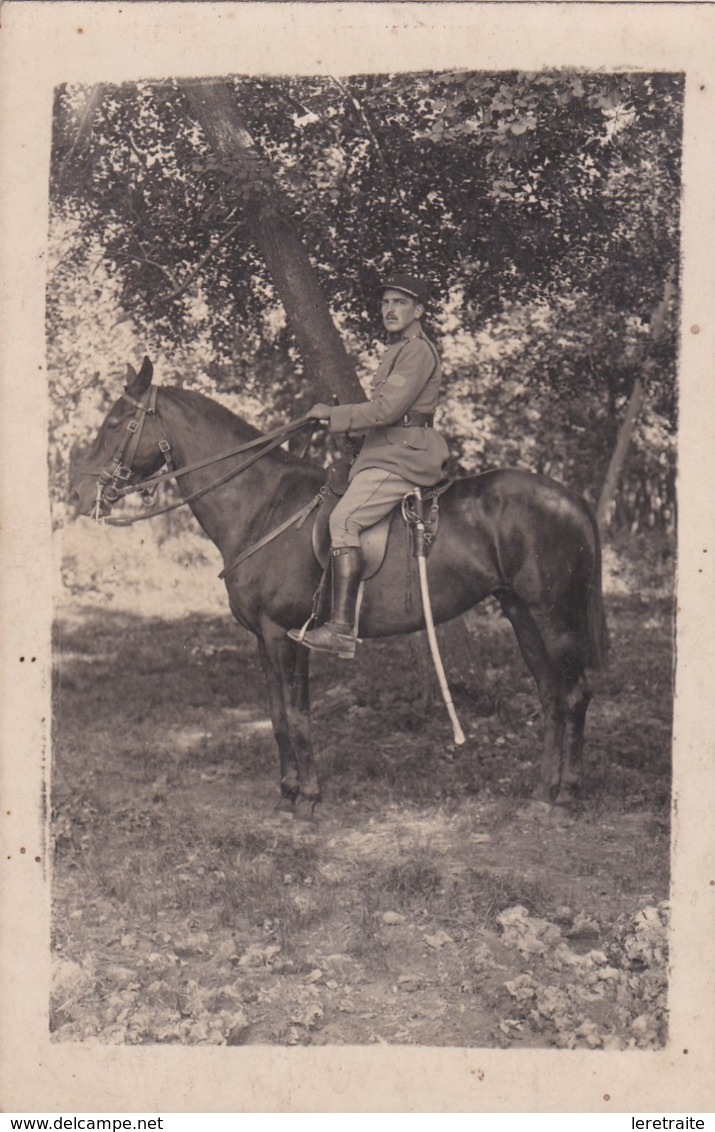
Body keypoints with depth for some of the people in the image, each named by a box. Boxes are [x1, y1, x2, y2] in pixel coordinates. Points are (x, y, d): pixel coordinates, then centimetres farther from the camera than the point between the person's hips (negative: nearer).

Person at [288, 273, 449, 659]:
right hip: (388, 453, 11)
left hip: (403, 455, -11)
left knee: (344, 520, -25)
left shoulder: (418, 350, -8)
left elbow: (387, 408, -17)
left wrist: (332, 414, -10)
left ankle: (341, 629, -33)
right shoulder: (397, 350, 25)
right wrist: (339, 418, 15)